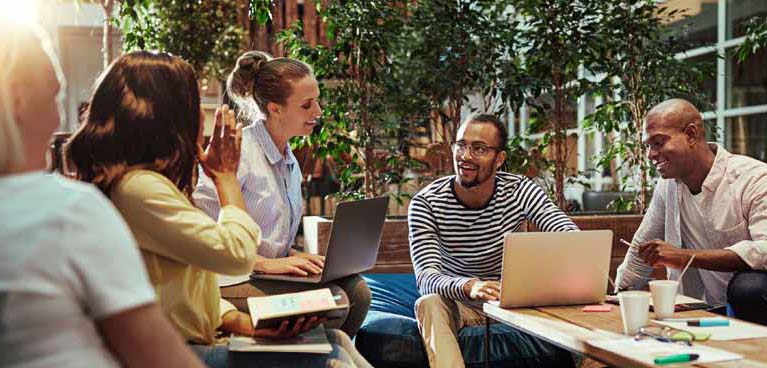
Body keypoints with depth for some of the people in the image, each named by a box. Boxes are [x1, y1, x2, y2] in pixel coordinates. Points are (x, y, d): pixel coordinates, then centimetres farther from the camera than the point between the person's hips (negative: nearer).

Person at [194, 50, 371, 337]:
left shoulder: (290, 163, 16)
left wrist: (296, 257, 0)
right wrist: (266, 263, -20)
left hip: (268, 272, 8)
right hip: (230, 280, -8)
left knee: (356, 290, -12)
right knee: (331, 301, -24)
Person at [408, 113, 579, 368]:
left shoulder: (520, 191, -10)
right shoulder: (426, 203, -18)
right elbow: (426, 277, -29)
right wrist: (470, 286, -52)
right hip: (456, 299, -1)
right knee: (429, 303, -34)